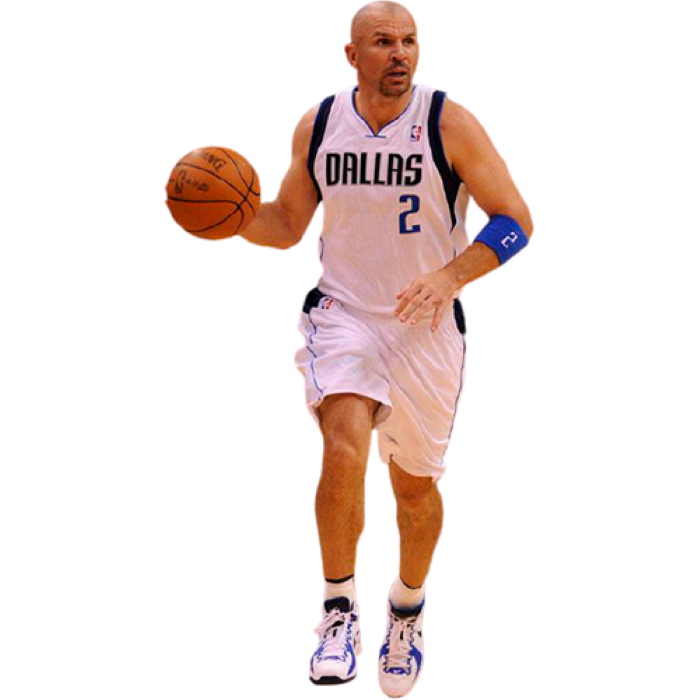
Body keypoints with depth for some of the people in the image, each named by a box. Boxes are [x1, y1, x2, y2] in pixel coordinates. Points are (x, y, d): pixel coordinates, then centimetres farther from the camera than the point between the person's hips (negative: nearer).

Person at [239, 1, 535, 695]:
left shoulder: (450, 123, -10)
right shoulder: (317, 125, 0)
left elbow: (516, 220, -9)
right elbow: (287, 226, 11)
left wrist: (448, 276, -24)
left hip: (429, 325, 0)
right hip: (342, 313, 1)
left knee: (414, 482, 11)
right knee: (345, 449, -24)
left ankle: (407, 608, 39)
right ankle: (339, 611, -7)